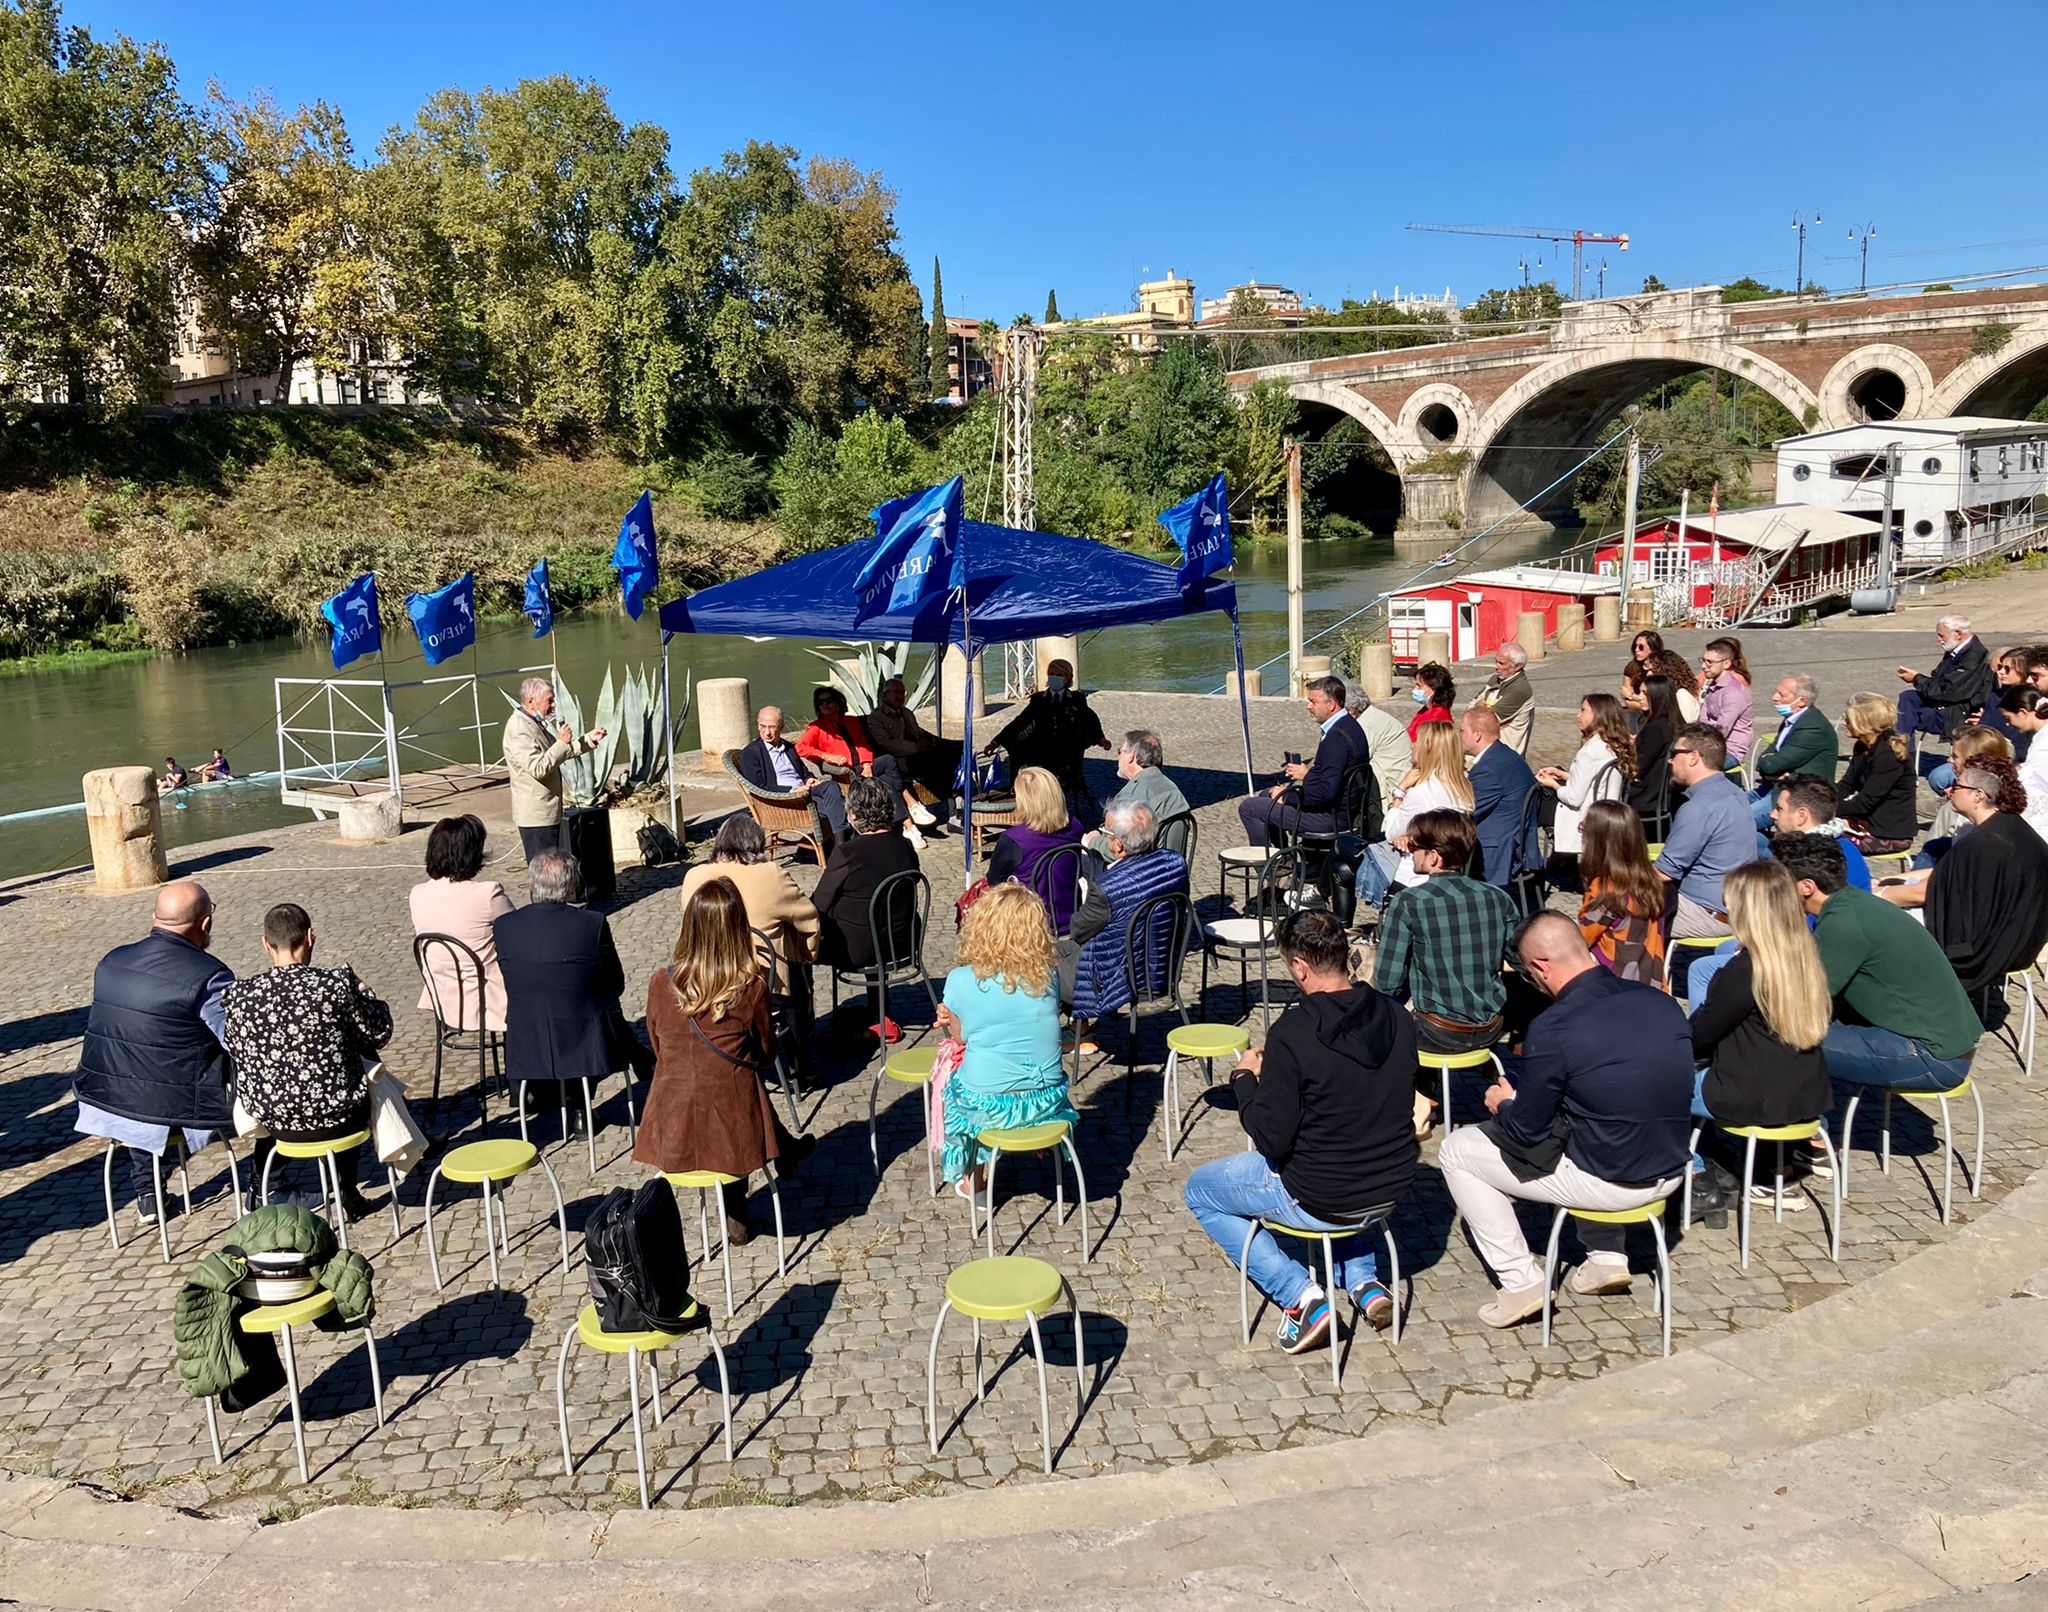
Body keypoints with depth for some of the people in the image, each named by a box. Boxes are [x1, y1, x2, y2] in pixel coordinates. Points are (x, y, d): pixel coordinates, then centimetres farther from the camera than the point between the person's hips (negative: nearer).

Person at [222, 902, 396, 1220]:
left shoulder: (236, 995, -12)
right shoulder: (337, 983, -19)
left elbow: (234, 1055, 3)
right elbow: (379, 1033, -5)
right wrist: (365, 993, 14)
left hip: (272, 1122, 3)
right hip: (337, 1118, -3)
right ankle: (347, 1191, 38)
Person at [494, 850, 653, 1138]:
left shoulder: (503, 927, -7)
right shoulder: (593, 923, -14)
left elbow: (511, 987, 6)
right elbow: (617, 985, -3)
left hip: (526, 1053, 3)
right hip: (586, 1050, -3)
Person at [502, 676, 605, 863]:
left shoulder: (535, 724, 13)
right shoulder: (519, 730, -20)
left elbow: (561, 752, 21)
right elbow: (538, 768, -28)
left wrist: (589, 739, 11)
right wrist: (562, 742, -23)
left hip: (547, 812, 10)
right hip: (535, 816, -10)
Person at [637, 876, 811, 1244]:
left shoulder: (660, 985, -9)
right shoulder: (751, 988, -15)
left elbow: (660, 1049, 6)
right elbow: (766, 1053, 0)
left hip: (674, 1133, 2)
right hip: (732, 1122, -2)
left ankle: (736, 1219, 44)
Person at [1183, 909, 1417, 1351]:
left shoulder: (1292, 1033, -24)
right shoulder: (1397, 1018, -5)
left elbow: (1272, 1139, -20)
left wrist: (1245, 1077, -2)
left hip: (1318, 1199, -6)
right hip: (1392, 1186, 6)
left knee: (1199, 1191, 18)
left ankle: (1301, 1296, 6)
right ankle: (1365, 1281, 23)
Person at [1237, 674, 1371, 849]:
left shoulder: (1336, 738, -25)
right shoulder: (1350, 726, 7)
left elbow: (1328, 791, -31)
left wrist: (1287, 797, -19)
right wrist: (1309, 774, 5)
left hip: (1326, 817, -11)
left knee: (1248, 807, -6)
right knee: (1266, 794, 27)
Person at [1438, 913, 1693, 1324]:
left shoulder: (1552, 1030, -22)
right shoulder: (1661, 1001, -3)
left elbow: (1526, 1131, -12)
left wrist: (1503, 1105, 11)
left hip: (1607, 1183, -7)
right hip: (1671, 1171, 7)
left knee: (1456, 1151, 8)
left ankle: (1521, 1282, 11)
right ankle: (1607, 1257, 31)